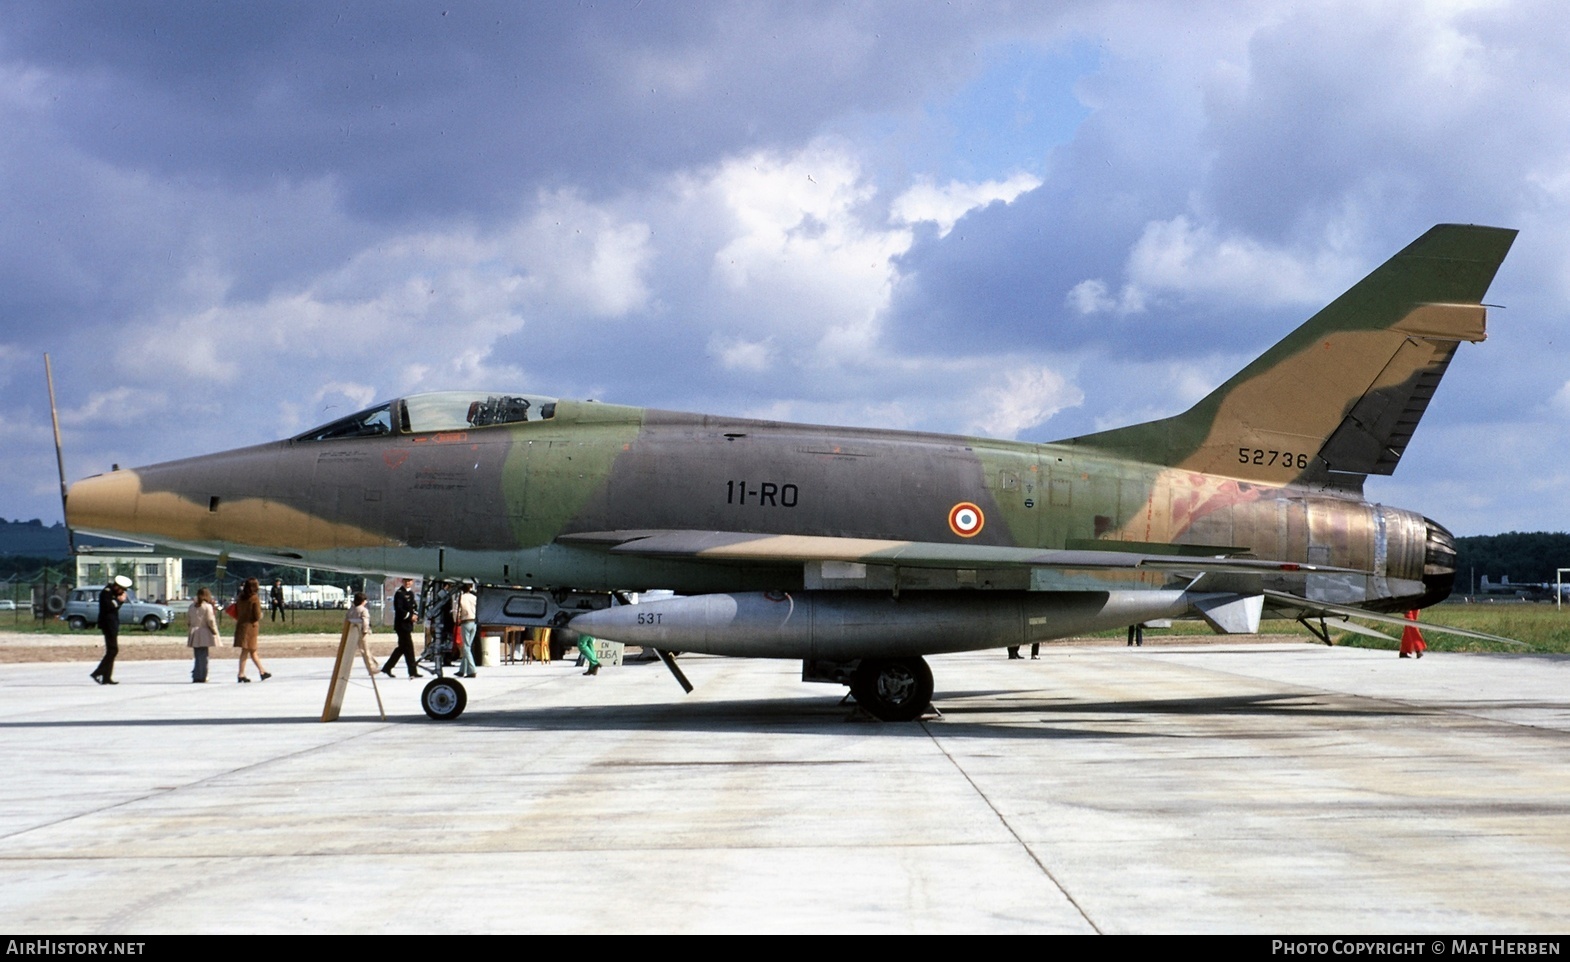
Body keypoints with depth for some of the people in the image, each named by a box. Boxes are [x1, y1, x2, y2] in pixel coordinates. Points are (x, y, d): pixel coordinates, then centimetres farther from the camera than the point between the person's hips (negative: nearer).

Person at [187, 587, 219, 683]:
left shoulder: (191, 606, 10)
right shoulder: (208, 606, -8)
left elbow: (188, 621, 12)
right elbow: (210, 621, -11)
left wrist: (189, 631, 19)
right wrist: (215, 631, -1)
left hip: (193, 634, 6)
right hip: (204, 634, -6)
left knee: (197, 656, 12)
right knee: (203, 656, -3)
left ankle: (196, 677, 10)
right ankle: (201, 677, -5)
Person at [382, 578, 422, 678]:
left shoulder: (411, 593, 15)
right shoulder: (399, 593, -11)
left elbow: (415, 606, 21)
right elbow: (399, 609, -18)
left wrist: (415, 615, 1)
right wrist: (410, 616, -20)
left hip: (409, 624, 9)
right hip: (402, 624, -9)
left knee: (402, 647, 14)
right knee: (408, 647, -7)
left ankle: (387, 668, 23)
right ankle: (412, 672, -4)